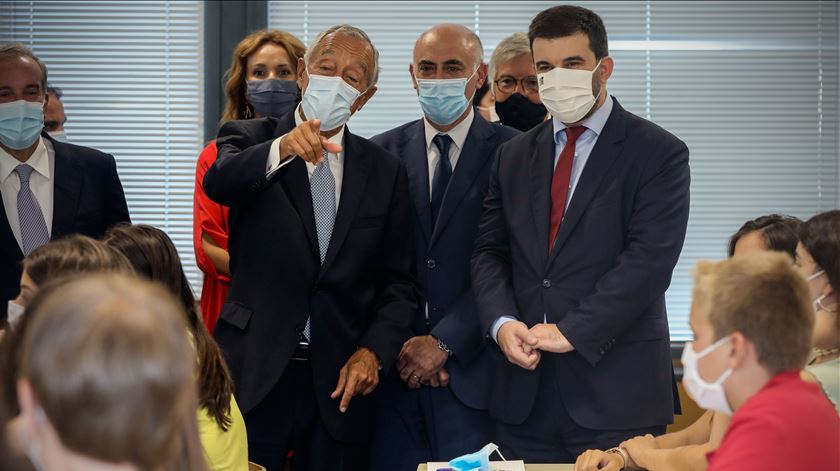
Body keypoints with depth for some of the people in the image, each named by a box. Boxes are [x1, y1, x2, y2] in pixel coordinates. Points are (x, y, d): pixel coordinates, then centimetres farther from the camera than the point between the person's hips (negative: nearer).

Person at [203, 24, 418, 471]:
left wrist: (373, 350, -8)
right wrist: (282, 149, -40)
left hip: (340, 381, 2)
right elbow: (219, 183, -22)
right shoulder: (250, 140, 1)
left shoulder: (384, 171, 8)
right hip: (254, 376, -2)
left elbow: (398, 282, 8)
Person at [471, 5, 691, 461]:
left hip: (616, 388, -4)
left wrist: (572, 331, -16)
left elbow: (648, 259, -12)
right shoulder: (514, 155, 15)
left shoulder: (659, 153, -2)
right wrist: (502, 322, -7)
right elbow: (489, 251, 13)